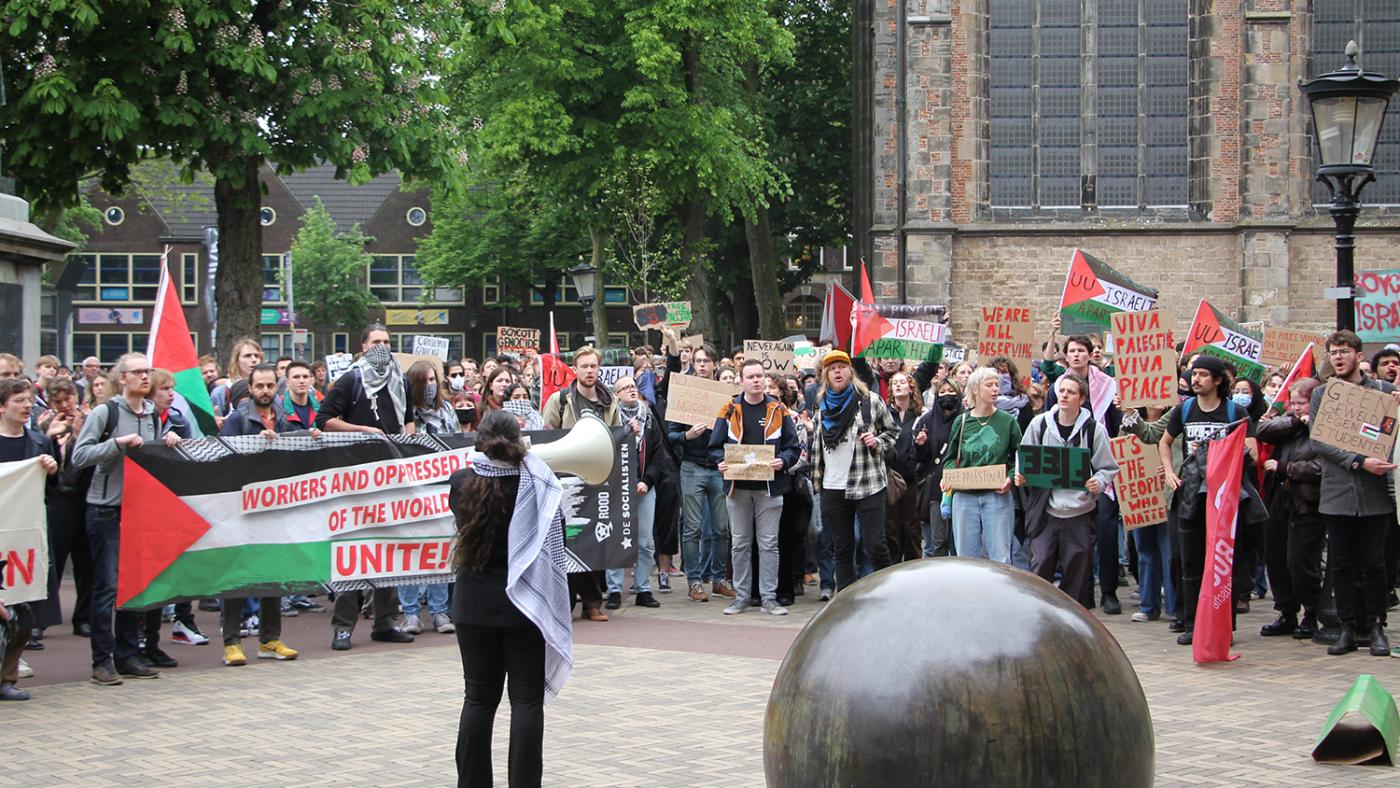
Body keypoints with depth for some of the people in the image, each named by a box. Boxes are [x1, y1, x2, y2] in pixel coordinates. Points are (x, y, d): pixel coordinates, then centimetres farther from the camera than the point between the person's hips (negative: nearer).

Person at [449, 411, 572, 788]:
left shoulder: (461, 482, -5)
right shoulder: (535, 485, -13)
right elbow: (559, 535, -2)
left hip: (474, 603, 3)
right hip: (524, 604, -3)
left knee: (479, 698, 12)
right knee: (527, 699, 3)